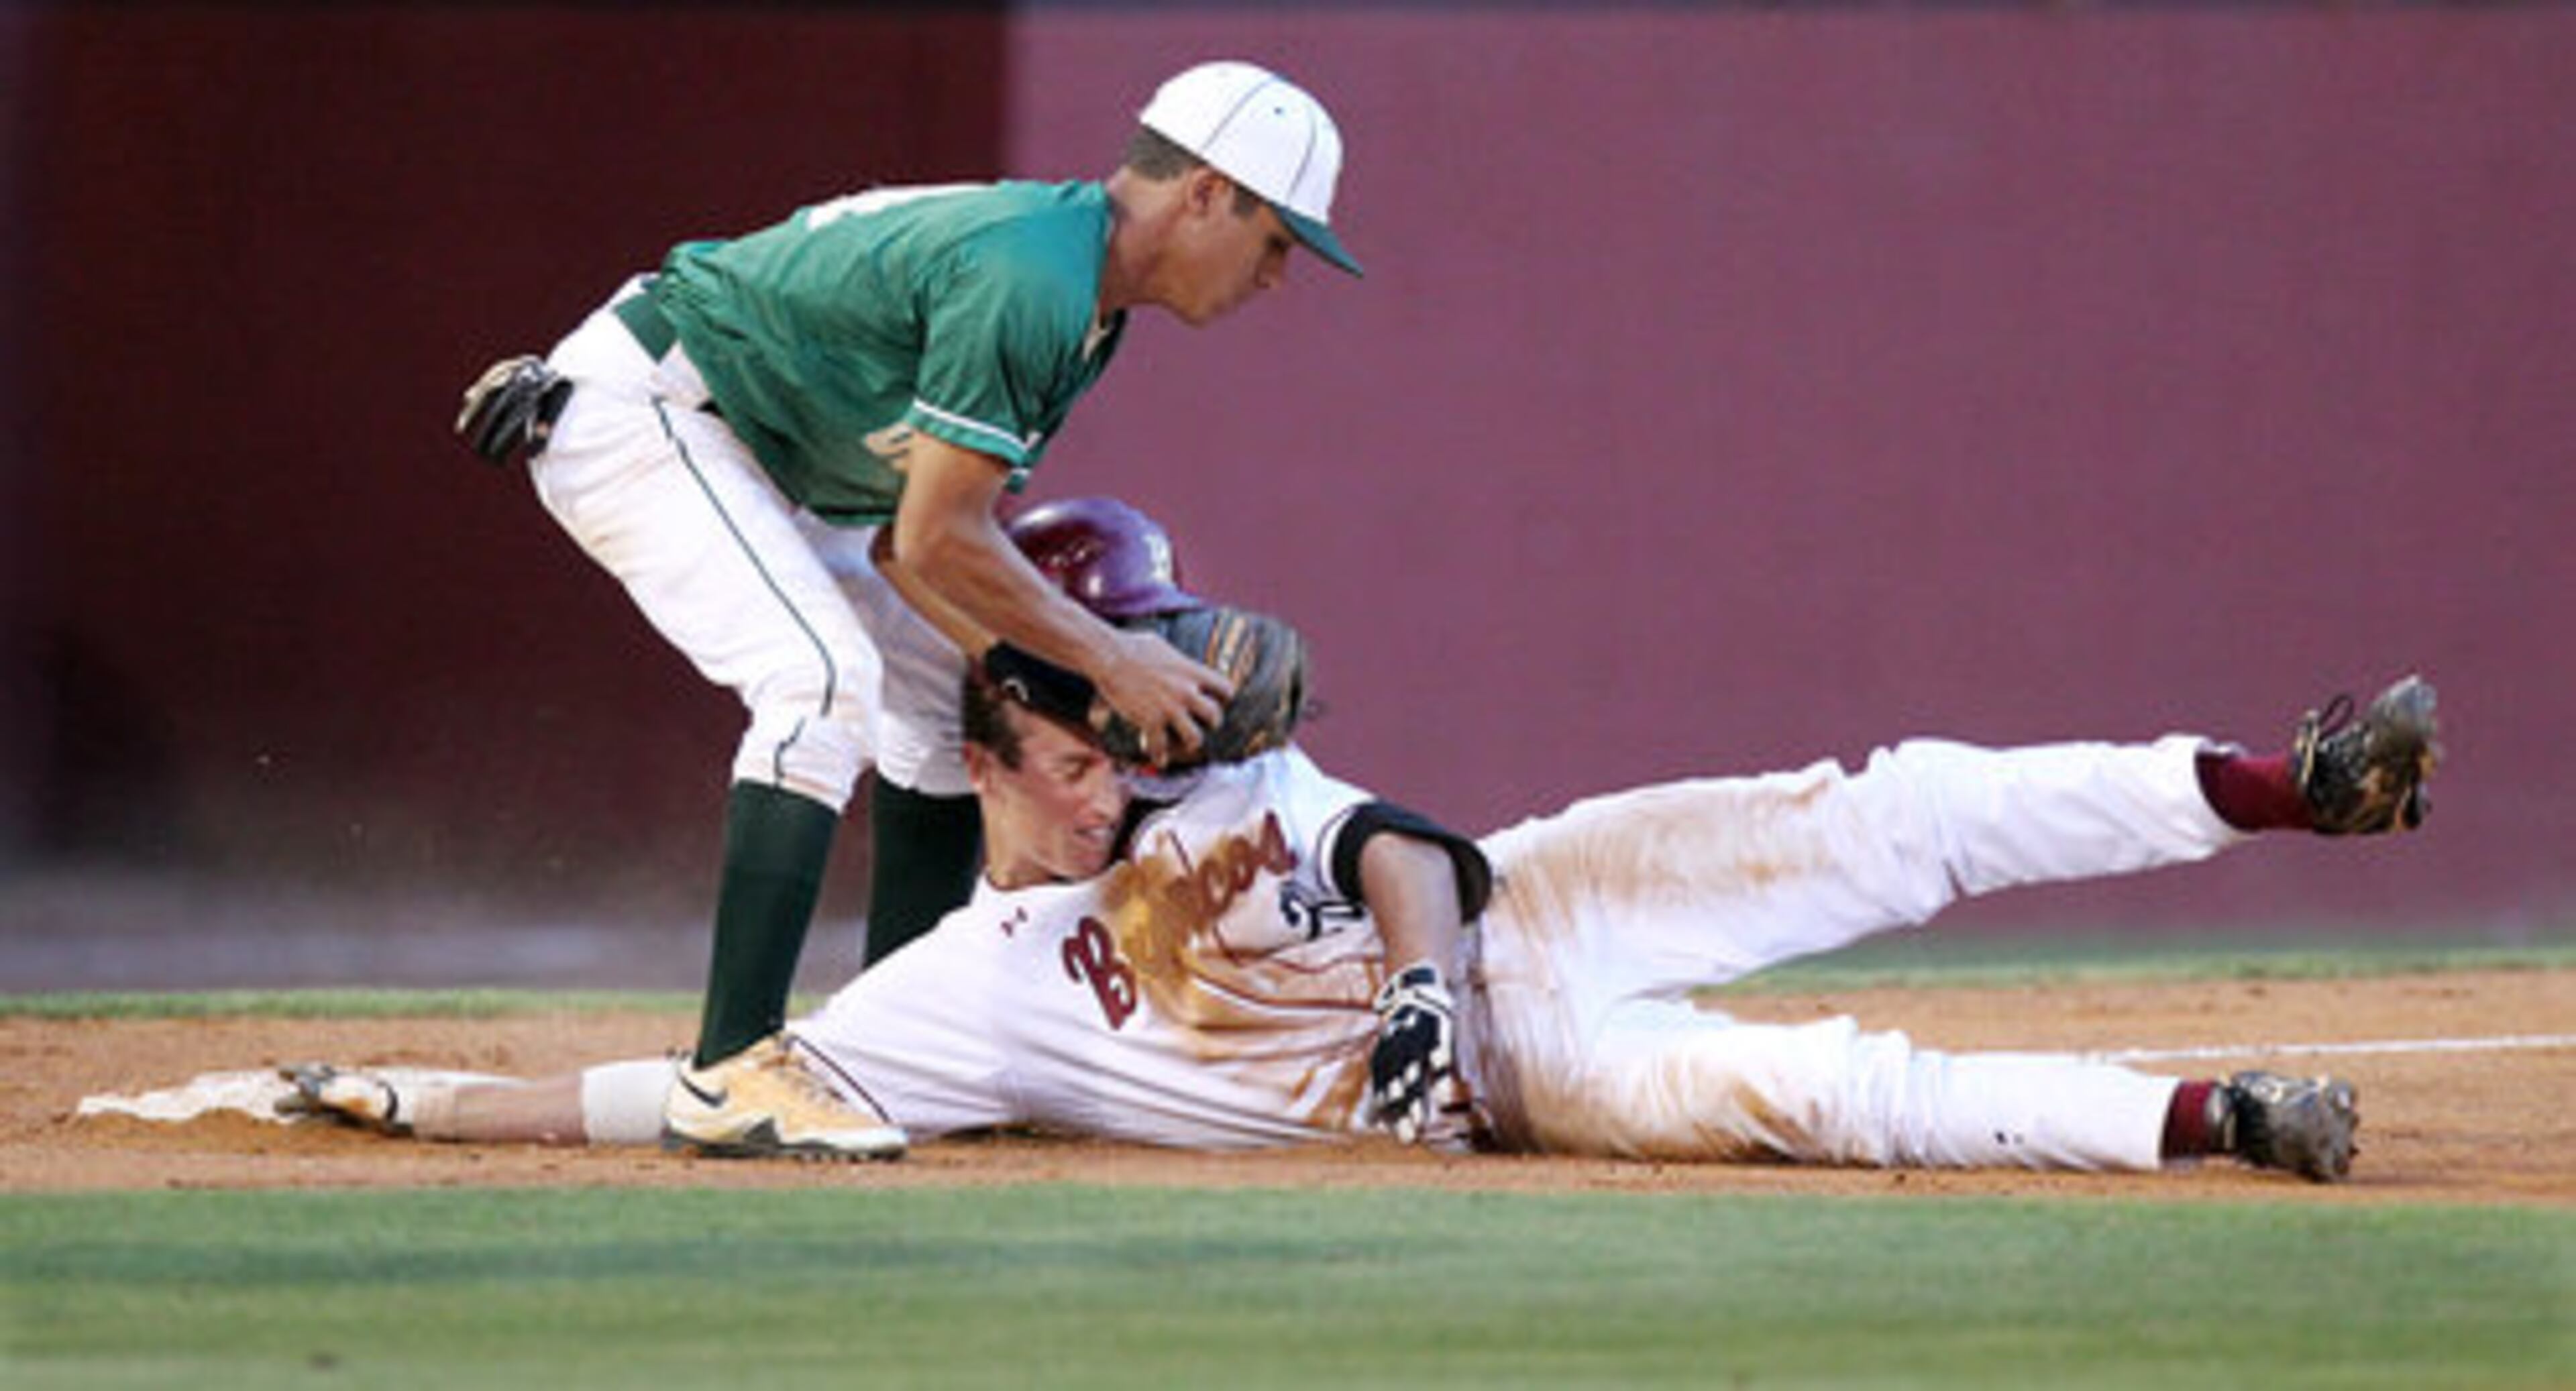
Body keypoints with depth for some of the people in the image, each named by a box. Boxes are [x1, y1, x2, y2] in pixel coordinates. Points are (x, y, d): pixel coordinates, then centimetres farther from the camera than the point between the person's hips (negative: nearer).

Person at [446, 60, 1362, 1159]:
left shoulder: (1082, 308, 7)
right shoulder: (1026, 279, -25)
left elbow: (902, 539, 4)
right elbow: (936, 542, -25)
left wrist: (1051, 674, -8)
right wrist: (1110, 661, -17)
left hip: (736, 440, 11)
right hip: (634, 406, -11)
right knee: (823, 678, -25)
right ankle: (731, 1077, -30)